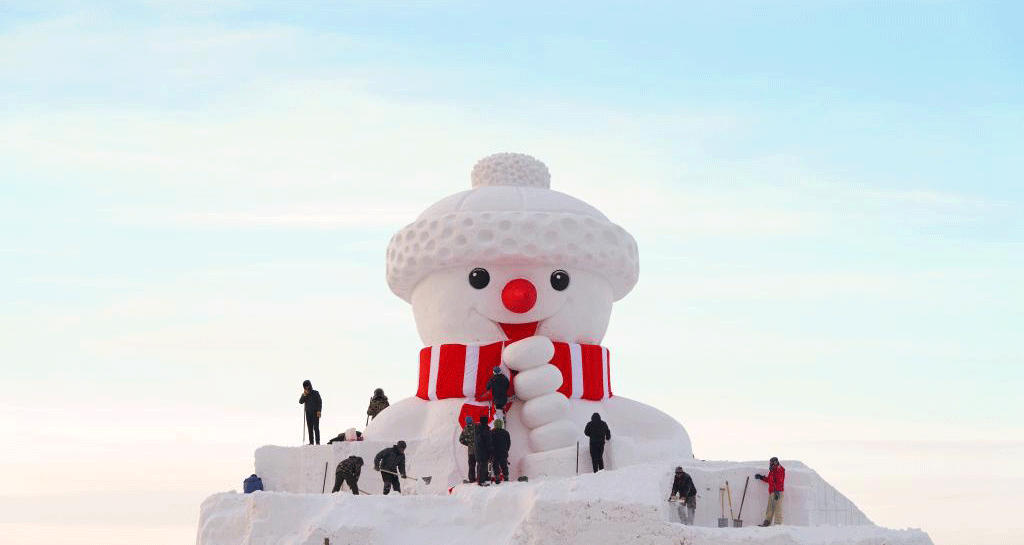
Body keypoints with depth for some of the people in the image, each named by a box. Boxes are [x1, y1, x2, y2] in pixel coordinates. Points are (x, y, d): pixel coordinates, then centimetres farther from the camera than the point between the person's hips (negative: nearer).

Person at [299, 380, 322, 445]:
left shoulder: (315, 393, 2)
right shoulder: (304, 395, 13)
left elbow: (320, 402, -1)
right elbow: (301, 402, -1)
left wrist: (319, 411, -12)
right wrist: (304, 395, -14)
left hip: (315, 413, -4)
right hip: (308, 413, 4)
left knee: (316, 427, -10)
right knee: (310, 428, 1)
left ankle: (317, 442, -11)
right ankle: (311, 442, 3)